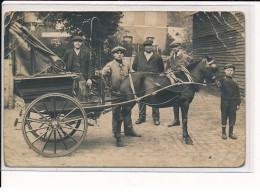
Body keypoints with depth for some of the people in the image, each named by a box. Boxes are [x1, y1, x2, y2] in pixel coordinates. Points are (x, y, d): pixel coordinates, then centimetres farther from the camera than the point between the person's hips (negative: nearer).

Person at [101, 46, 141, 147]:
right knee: (117, 116, -2)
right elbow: (102, 74, -18)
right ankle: (117, 137, 5)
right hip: (116, 94, -5)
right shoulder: (110, 65, -6)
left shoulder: (126, 66, 10)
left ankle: (128, 130, 37)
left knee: (127, 113, 18)